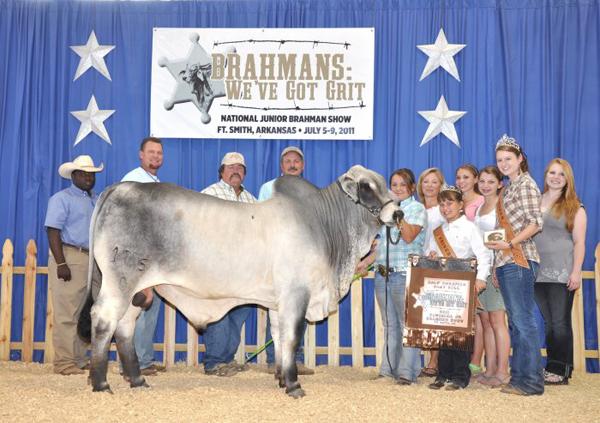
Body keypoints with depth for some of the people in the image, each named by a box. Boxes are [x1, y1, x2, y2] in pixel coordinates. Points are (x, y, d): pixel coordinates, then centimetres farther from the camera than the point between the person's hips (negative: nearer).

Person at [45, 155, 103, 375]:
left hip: (95, 261, 7)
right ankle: (64, 362, -2)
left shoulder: (99, 201, 19)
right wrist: (61, 263, -19)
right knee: (67, 314, -6)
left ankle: (80, 359, 19)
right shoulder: (62, 198, -2)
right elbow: (53, 232, -10)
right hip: (70, 258, -7)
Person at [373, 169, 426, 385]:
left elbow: (409, 236, -13)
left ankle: (407, 371, -5)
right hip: (383, 273, 6)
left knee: (407, 323, -7)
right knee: (389, 324, 10)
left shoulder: (417, 208, 2)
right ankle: (389, 368, 15)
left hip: (405, 274, -6)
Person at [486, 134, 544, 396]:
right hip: (506, 262, 9)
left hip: (519, 260, -9)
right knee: (515, 322, 11)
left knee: (523, 321, -8)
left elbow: (536, 222, -14)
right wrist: (497, 244, 9)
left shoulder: (526, 183, -5)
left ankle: (531, 382, -3)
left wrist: (509, 244, -19)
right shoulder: (507, 189, 20)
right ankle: (519, 376, 17)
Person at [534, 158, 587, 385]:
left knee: (560, 322, -2)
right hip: (539, 272, 4)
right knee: (549, 322, 10)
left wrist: (576, 272, -11)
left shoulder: (574, 207, 2)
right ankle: (551, 368, 17)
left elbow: (579, 242, -3)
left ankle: (561, 371, 5)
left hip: (562, 273, -4)